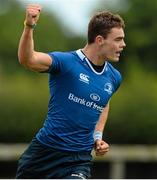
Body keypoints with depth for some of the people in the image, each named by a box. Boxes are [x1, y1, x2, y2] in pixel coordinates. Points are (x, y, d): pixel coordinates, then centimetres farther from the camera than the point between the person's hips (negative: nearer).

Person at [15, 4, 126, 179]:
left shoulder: (114, 77, 4)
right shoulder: (66, 62, -14)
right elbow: (27, 59, -32)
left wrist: (98, 136, 11)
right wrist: (29, 27, -48)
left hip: (78, 159, 3)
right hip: (43, 150, -3)